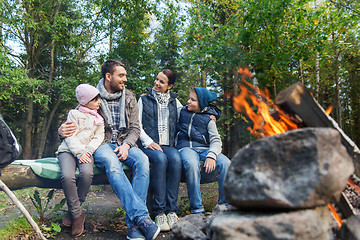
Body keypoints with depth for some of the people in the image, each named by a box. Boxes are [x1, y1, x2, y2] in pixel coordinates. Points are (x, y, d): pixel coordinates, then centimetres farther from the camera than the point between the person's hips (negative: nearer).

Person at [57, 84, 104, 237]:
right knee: (67, 176, -32)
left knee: (87, 173, -32)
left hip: (86, 151, 2)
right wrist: (79, 153, -16)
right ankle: (77, 214, -16)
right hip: (68, 150, -2)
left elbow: (98, 137, 9)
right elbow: (70, 137, -2)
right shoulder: (74, 114, 8)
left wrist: (87, 151, -9)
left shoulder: (99, 119, 19)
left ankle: (72, 211, -13)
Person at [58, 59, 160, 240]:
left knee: (142, 160, -31)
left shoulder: (129, 98, 13)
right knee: (112, 163, -38)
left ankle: (133, 224, -33)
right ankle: (141, 216, -42)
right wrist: (62, 130, -15)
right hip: (101, 145, -2)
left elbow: (135, 128, 10)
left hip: (125, 144, 3)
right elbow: (74, 120, 9)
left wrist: (126, 145, -10)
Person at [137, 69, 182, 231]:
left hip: (168, 145, 2)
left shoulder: (174, 101, 18)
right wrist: (148, 142, -9)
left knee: (176, 159, -33)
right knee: (160, 158, -36)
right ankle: (159, 212, -30)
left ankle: (171, 210, -27)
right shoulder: (144, 99, 11)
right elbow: (137, 125, 5)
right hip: (148, 145, -2)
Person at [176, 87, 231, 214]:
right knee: (192, 164, -38)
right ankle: (196, 208, -27)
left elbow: (216, 140, 0)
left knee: (225, 163, -27)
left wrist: (211, 156, -20)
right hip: (186, 147, -1)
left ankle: (224, 204, -12)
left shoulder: (208, 119, 9)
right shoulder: (182, 112, 15)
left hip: (204, 148, 1)